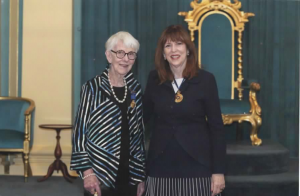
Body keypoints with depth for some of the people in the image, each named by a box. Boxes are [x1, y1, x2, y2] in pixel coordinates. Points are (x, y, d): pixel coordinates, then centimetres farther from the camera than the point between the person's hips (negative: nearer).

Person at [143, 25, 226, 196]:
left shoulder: (205, 80, -4)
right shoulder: (155, 79, 3)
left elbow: (216, 127, -4)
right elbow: (143, 115, 11)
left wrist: (218, 170, -7)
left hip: (196, 166, -2)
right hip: (161, 165, 2)